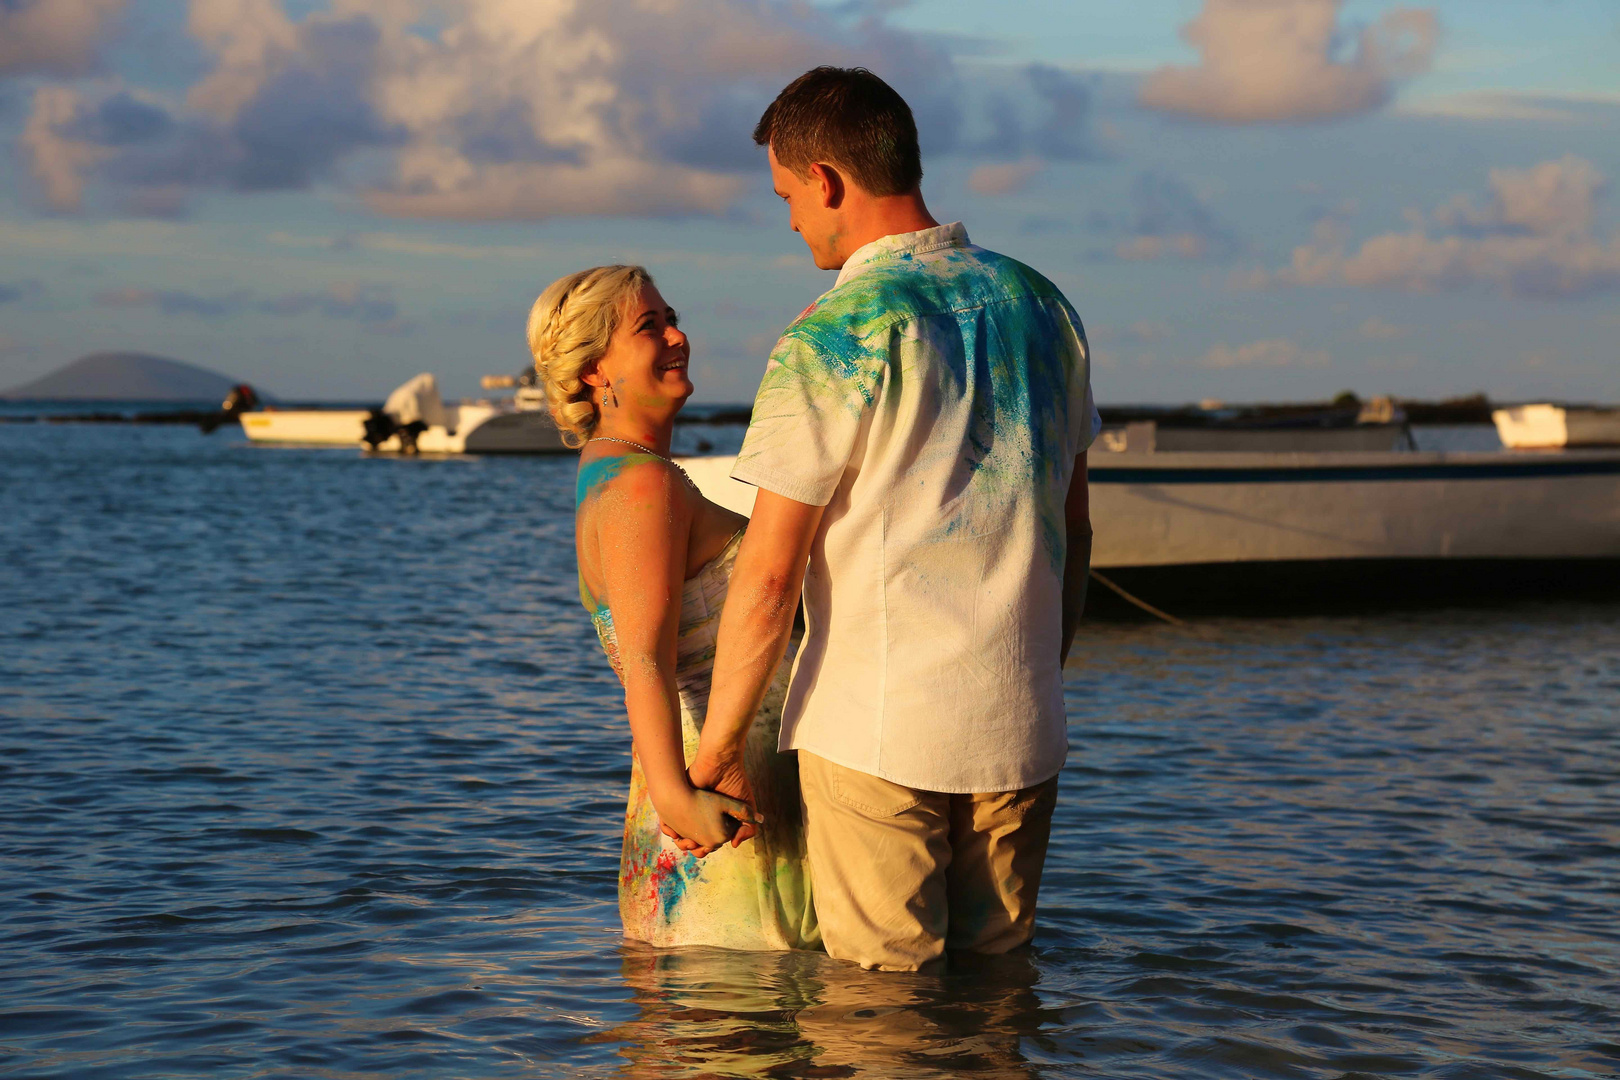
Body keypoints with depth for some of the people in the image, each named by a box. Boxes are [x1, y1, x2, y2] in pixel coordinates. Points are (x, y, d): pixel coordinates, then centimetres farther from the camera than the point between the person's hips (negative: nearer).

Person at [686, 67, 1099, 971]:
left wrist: (716, 749, -5)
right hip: (1021, 726, 6)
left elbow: (769, 573, -13)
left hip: (878, 729, -6)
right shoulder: (1040, 305, 8)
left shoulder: (833, 338, -12)